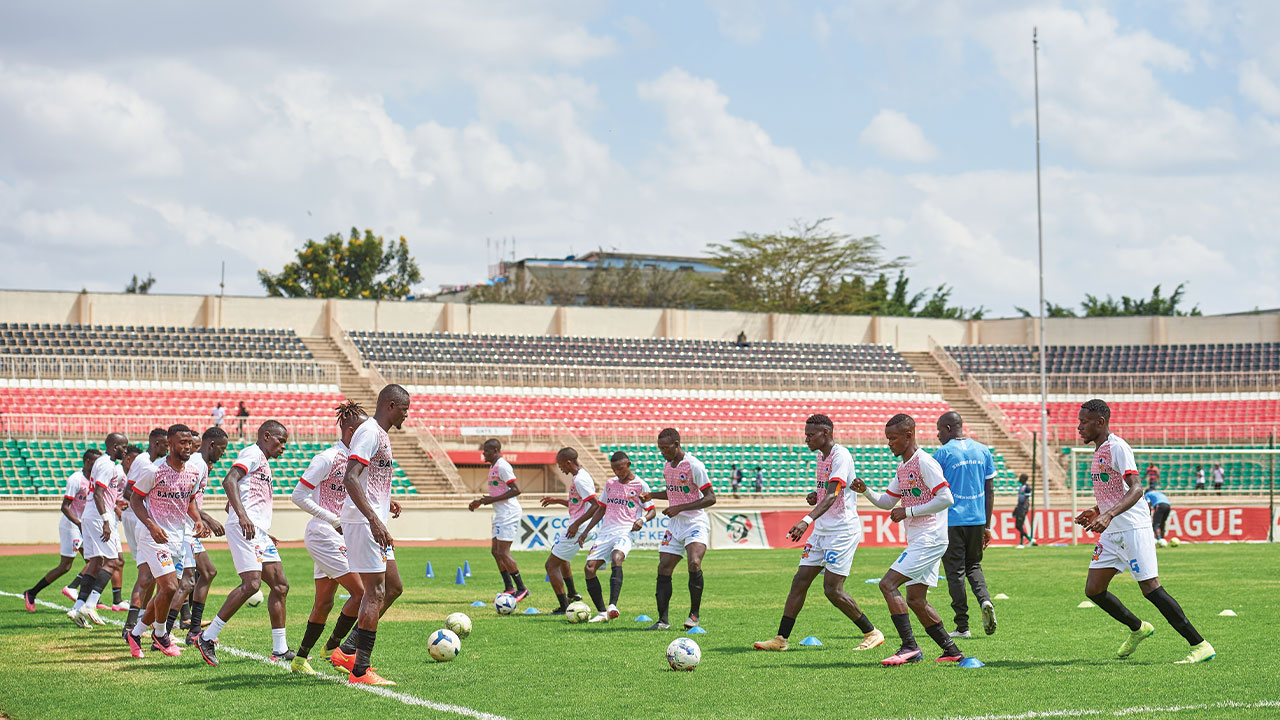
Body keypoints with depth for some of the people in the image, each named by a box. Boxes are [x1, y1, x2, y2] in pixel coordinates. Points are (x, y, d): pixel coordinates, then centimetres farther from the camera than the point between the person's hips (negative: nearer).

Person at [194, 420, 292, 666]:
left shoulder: (264, 464, 27)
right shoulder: (253, 453, -2)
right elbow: (229, 481, -19)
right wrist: (243, 516, -31)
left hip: (258, 532, 10)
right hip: (243, 527, -10)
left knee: (280, 585, 7)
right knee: (251, 584, -19)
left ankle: (280, 650, 11)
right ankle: (207, 638, -13)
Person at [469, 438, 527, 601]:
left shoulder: (502, 466, -14)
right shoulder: (493, 467, 17)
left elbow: (516, 490, -21)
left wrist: (492, 500, -20)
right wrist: (480, 502, 20)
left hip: (508, 514, -11)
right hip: (500, 515, 11)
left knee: (503, 552, -11)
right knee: (495, 551, 10)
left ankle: (521, 588, -6)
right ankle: (509, 588, 16)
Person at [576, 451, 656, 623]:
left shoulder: (640, 485, 3)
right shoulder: (610, 483, 17)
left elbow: (652, 510, 6)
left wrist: (642, 520, -15)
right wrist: (586, 531, 19)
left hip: (625, 531, -6)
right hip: (606, 532, 6)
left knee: (616, 558, -34)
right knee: (589, 568, -10)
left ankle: (612, 606, -45)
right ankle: (603, 613, -3)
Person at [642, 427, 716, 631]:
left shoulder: (694, 465, -14)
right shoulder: (667, 466, 10)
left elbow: (710, 498, -14)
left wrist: (679, 508, -19)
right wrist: (652, 496, 8)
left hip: (695, 522, -7)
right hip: (674, 523, 7)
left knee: (694, 563, -26)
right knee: (663, 569, -1)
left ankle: (694, 614, -11)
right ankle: (663, 620, 3)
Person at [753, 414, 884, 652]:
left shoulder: (841, 455, -16)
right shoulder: (821, 456, 13)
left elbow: (832, 495, -29)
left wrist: (807, 520, -41)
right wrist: (815, 496, 5)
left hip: (842, 530, -9)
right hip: (822, 530, 9)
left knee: (832, 589, -11)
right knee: (800, 581, 4)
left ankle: (872, 633, 3)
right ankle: (781, 639, 7)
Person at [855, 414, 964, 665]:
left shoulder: (924, 462, -13)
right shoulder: (902, 468, 16)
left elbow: (945, 498, -19)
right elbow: (887, 502, 23)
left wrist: (908, 512, -16)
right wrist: (866, 491, 5)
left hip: (929, 539, -10)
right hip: (918, 540, 10)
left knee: (888, 584, -16)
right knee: (916, 600, 10)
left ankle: (910, 647, -15)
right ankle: (952, 651, 17)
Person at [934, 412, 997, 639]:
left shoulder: (942, 453, -6)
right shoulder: (983, 451, 9)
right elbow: (990, 491, 10)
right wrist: (987, 525, 16)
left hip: (951, 520, -5)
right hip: (977, 518, 5)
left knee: (955, 572, 2)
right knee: (974, 566, 20)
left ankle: (962, 627, 3)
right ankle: (985, 600, -7)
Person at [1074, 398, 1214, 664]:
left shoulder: (1117, 447, -13)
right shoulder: (1099, 450, 16)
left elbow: (1136, 489, -24)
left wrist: (1108, 515, -36)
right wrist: (1097, 511, 18)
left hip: (1133, 529, -9)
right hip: (1111, 533, 9)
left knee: (1150, 589, -12)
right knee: (1093, 590, 4)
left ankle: (1200, 645, -7)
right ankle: (1137, 628, 25)